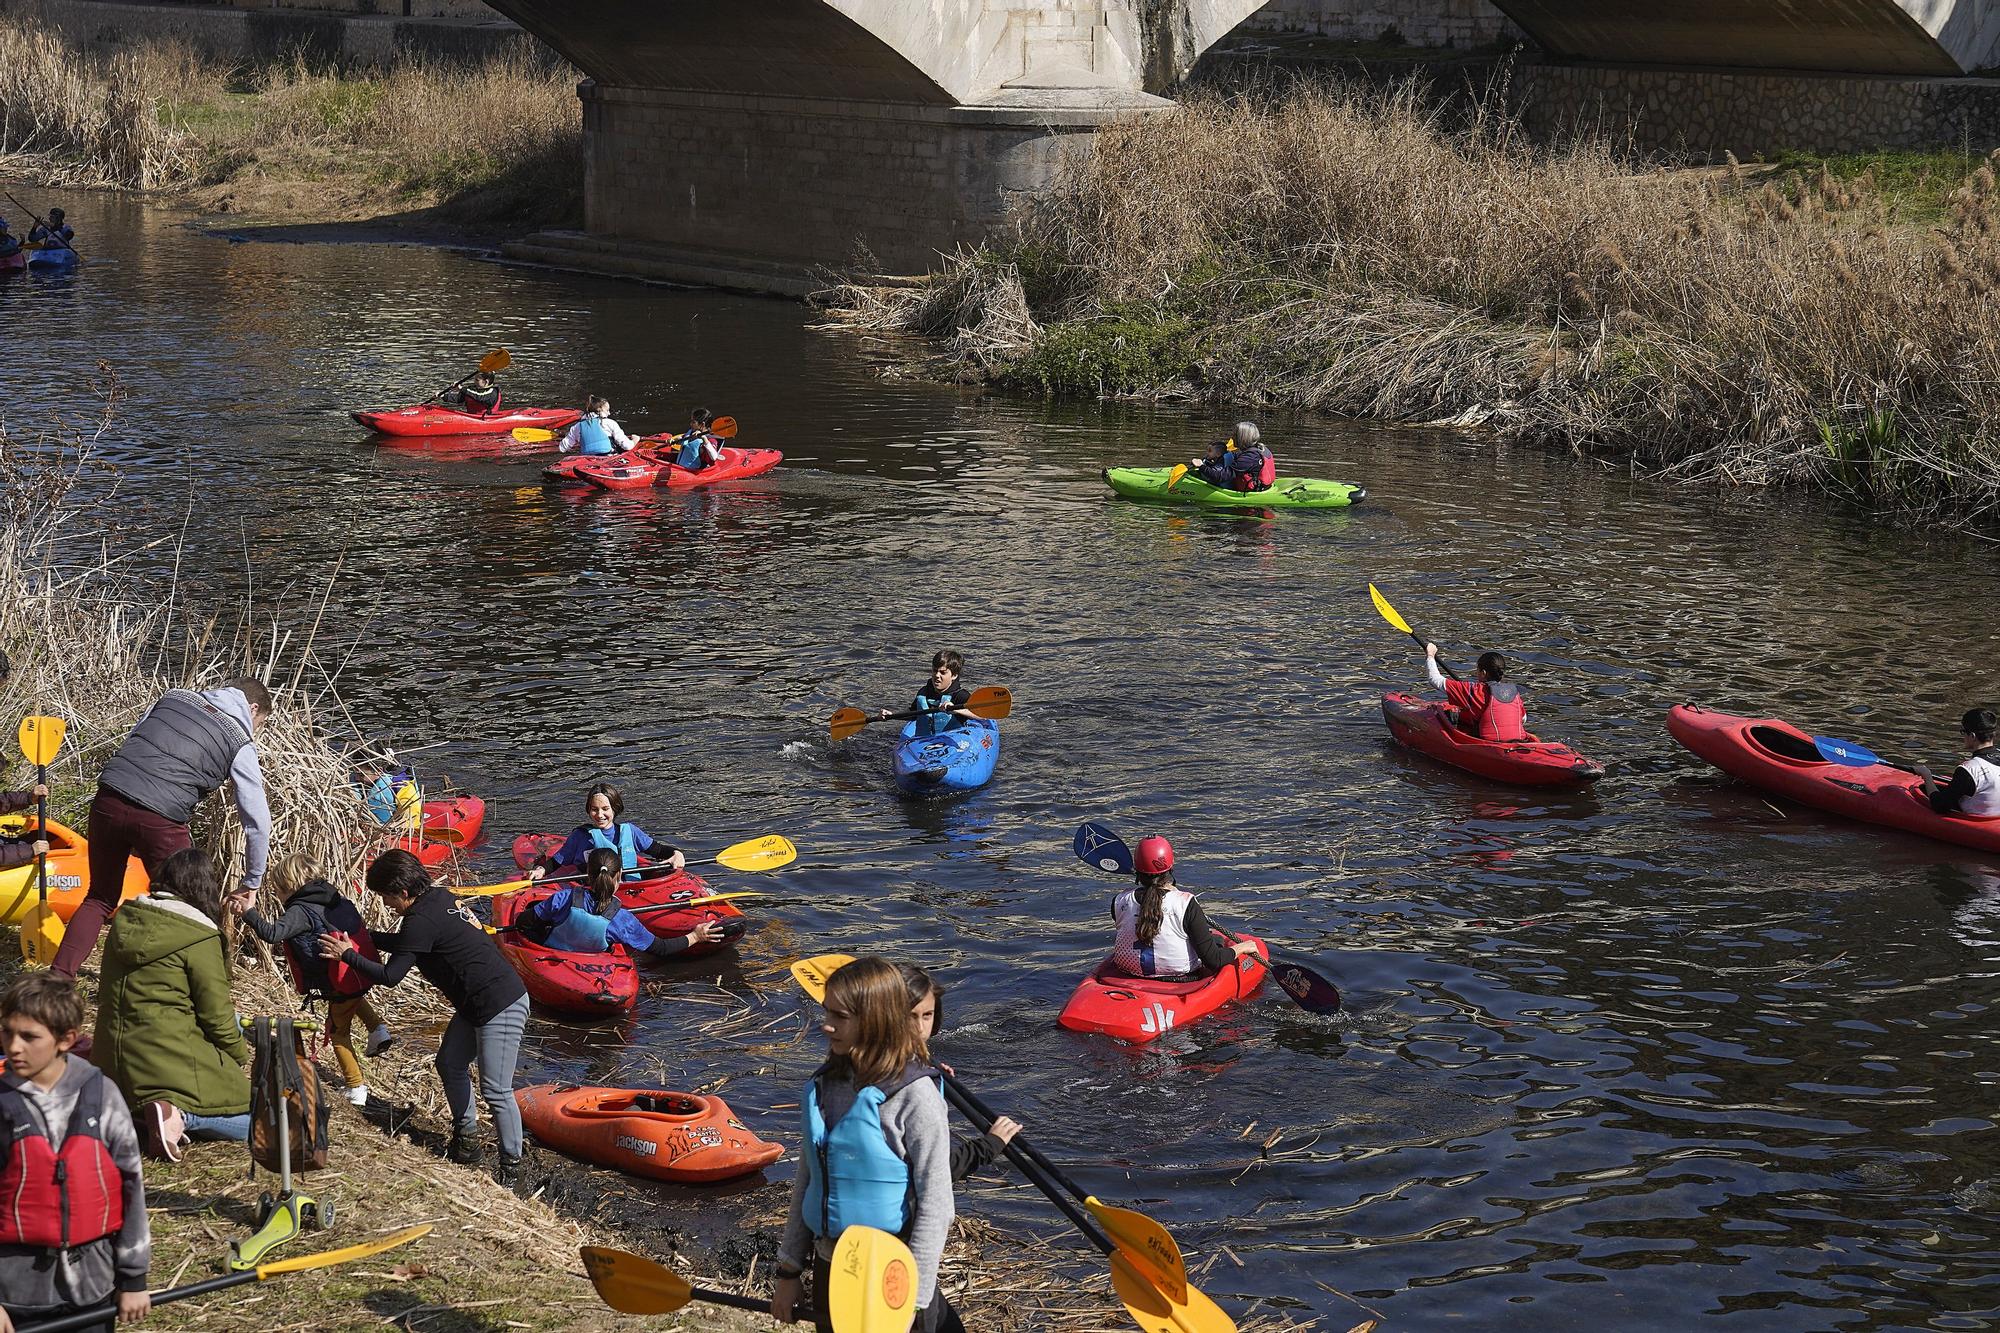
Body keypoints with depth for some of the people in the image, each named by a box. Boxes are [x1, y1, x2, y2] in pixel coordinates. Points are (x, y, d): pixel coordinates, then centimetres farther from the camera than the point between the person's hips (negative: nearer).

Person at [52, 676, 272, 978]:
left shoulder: (173, 697, 22)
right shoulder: (241, 744, 10)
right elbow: (257, 821, 10)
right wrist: (251, 884, 22)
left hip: (109, 799, 4)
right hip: (161, 819, -4)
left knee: (100, 899, 21)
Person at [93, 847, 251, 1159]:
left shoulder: (126, 919, 7)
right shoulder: (200, 937, -13)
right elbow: (216, 1014, -10)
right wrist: (240, 1054, 9)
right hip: (170, 1060, -7)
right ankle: (178, 1113, -18)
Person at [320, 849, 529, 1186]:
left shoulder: (422, 920, -19)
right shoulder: (438, 897, 10)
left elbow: (389, 975, -15)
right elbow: (407, 944, 27)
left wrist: (348, 954, -4)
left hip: (501, 1005, -11)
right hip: (477, 1003, 11)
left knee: (495, 1090, -7)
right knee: (450, 1064, 18)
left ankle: (511, 1167, 1)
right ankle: (464, 1143, 29)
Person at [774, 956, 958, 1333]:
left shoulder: (914, 1095, -16)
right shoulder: (823, 1083, 2)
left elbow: (935, 1205, -15)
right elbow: (807, 1179, 10)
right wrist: (789, 1271, 11)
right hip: (829, 1271, 6)